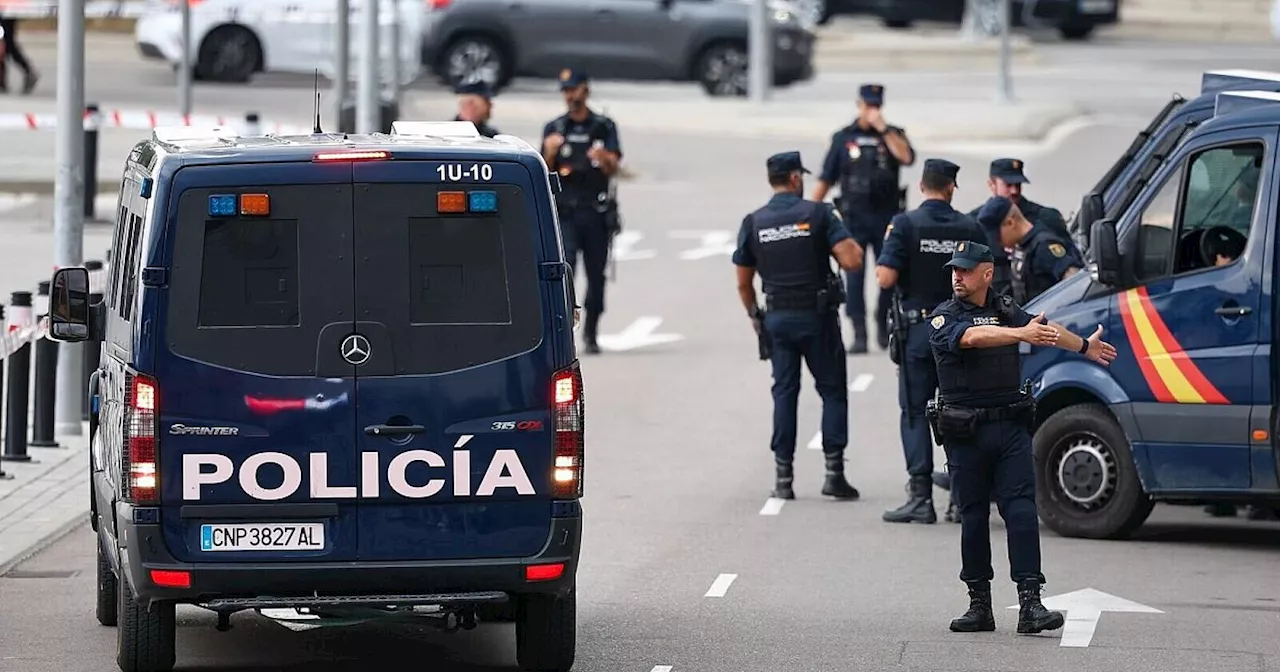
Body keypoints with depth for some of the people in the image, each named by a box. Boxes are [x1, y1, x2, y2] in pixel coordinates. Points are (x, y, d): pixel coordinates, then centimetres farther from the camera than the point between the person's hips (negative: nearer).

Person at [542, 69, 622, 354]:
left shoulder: (604, 127, 9)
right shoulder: (554, 128, 11)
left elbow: (613, 167, -2)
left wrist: (604, 158, -26)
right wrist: (550, 153, -14)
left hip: (596, 212, 1)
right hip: (564, 211, 0)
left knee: (596, 274, 4)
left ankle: (591, 333, 14)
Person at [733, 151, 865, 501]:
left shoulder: (753, 223, 2)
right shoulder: (818, 214, -7)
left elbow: (743, 282, 6)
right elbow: (852, 261, -15)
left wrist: (755, 317, 20)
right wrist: (850, 242, 6)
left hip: (777, 318, 3)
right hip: (817, 316, -3)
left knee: (784, 393, 9)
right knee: (832, 391, 6)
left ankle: (784, 478, 5)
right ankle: (834, 471, -1)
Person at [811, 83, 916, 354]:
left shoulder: (893, 135, 6)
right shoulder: (844, 138, 7)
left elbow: (907, 157, -15)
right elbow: (826, 179, 8)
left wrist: (883, 129, -15)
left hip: (887, 216, 1)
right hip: (854, 217, -1)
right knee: (854, 275, -8)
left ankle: (883, 326, 23)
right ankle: (859, 334, -8)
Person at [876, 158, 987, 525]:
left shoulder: (906, 224, -9)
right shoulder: (970, 228, 0)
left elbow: (886, 278, -14)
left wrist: (888, 246, 5)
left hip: (918, 329, -3)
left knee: (916, 412, 1)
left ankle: (921, 496, -5)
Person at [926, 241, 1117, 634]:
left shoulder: (1006, 310, 13)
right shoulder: (942, 319, -1)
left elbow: (1048, 331, 31)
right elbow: (972, 337, -23)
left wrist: (1086, 346, 48)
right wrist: (1022, 334, -35)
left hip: (1011, 428, 2)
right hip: (965, 435, -2)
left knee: (1021, 510, -8)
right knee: (973, 516, 3)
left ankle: (1030, 604, -13)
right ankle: (980, 605, 12)